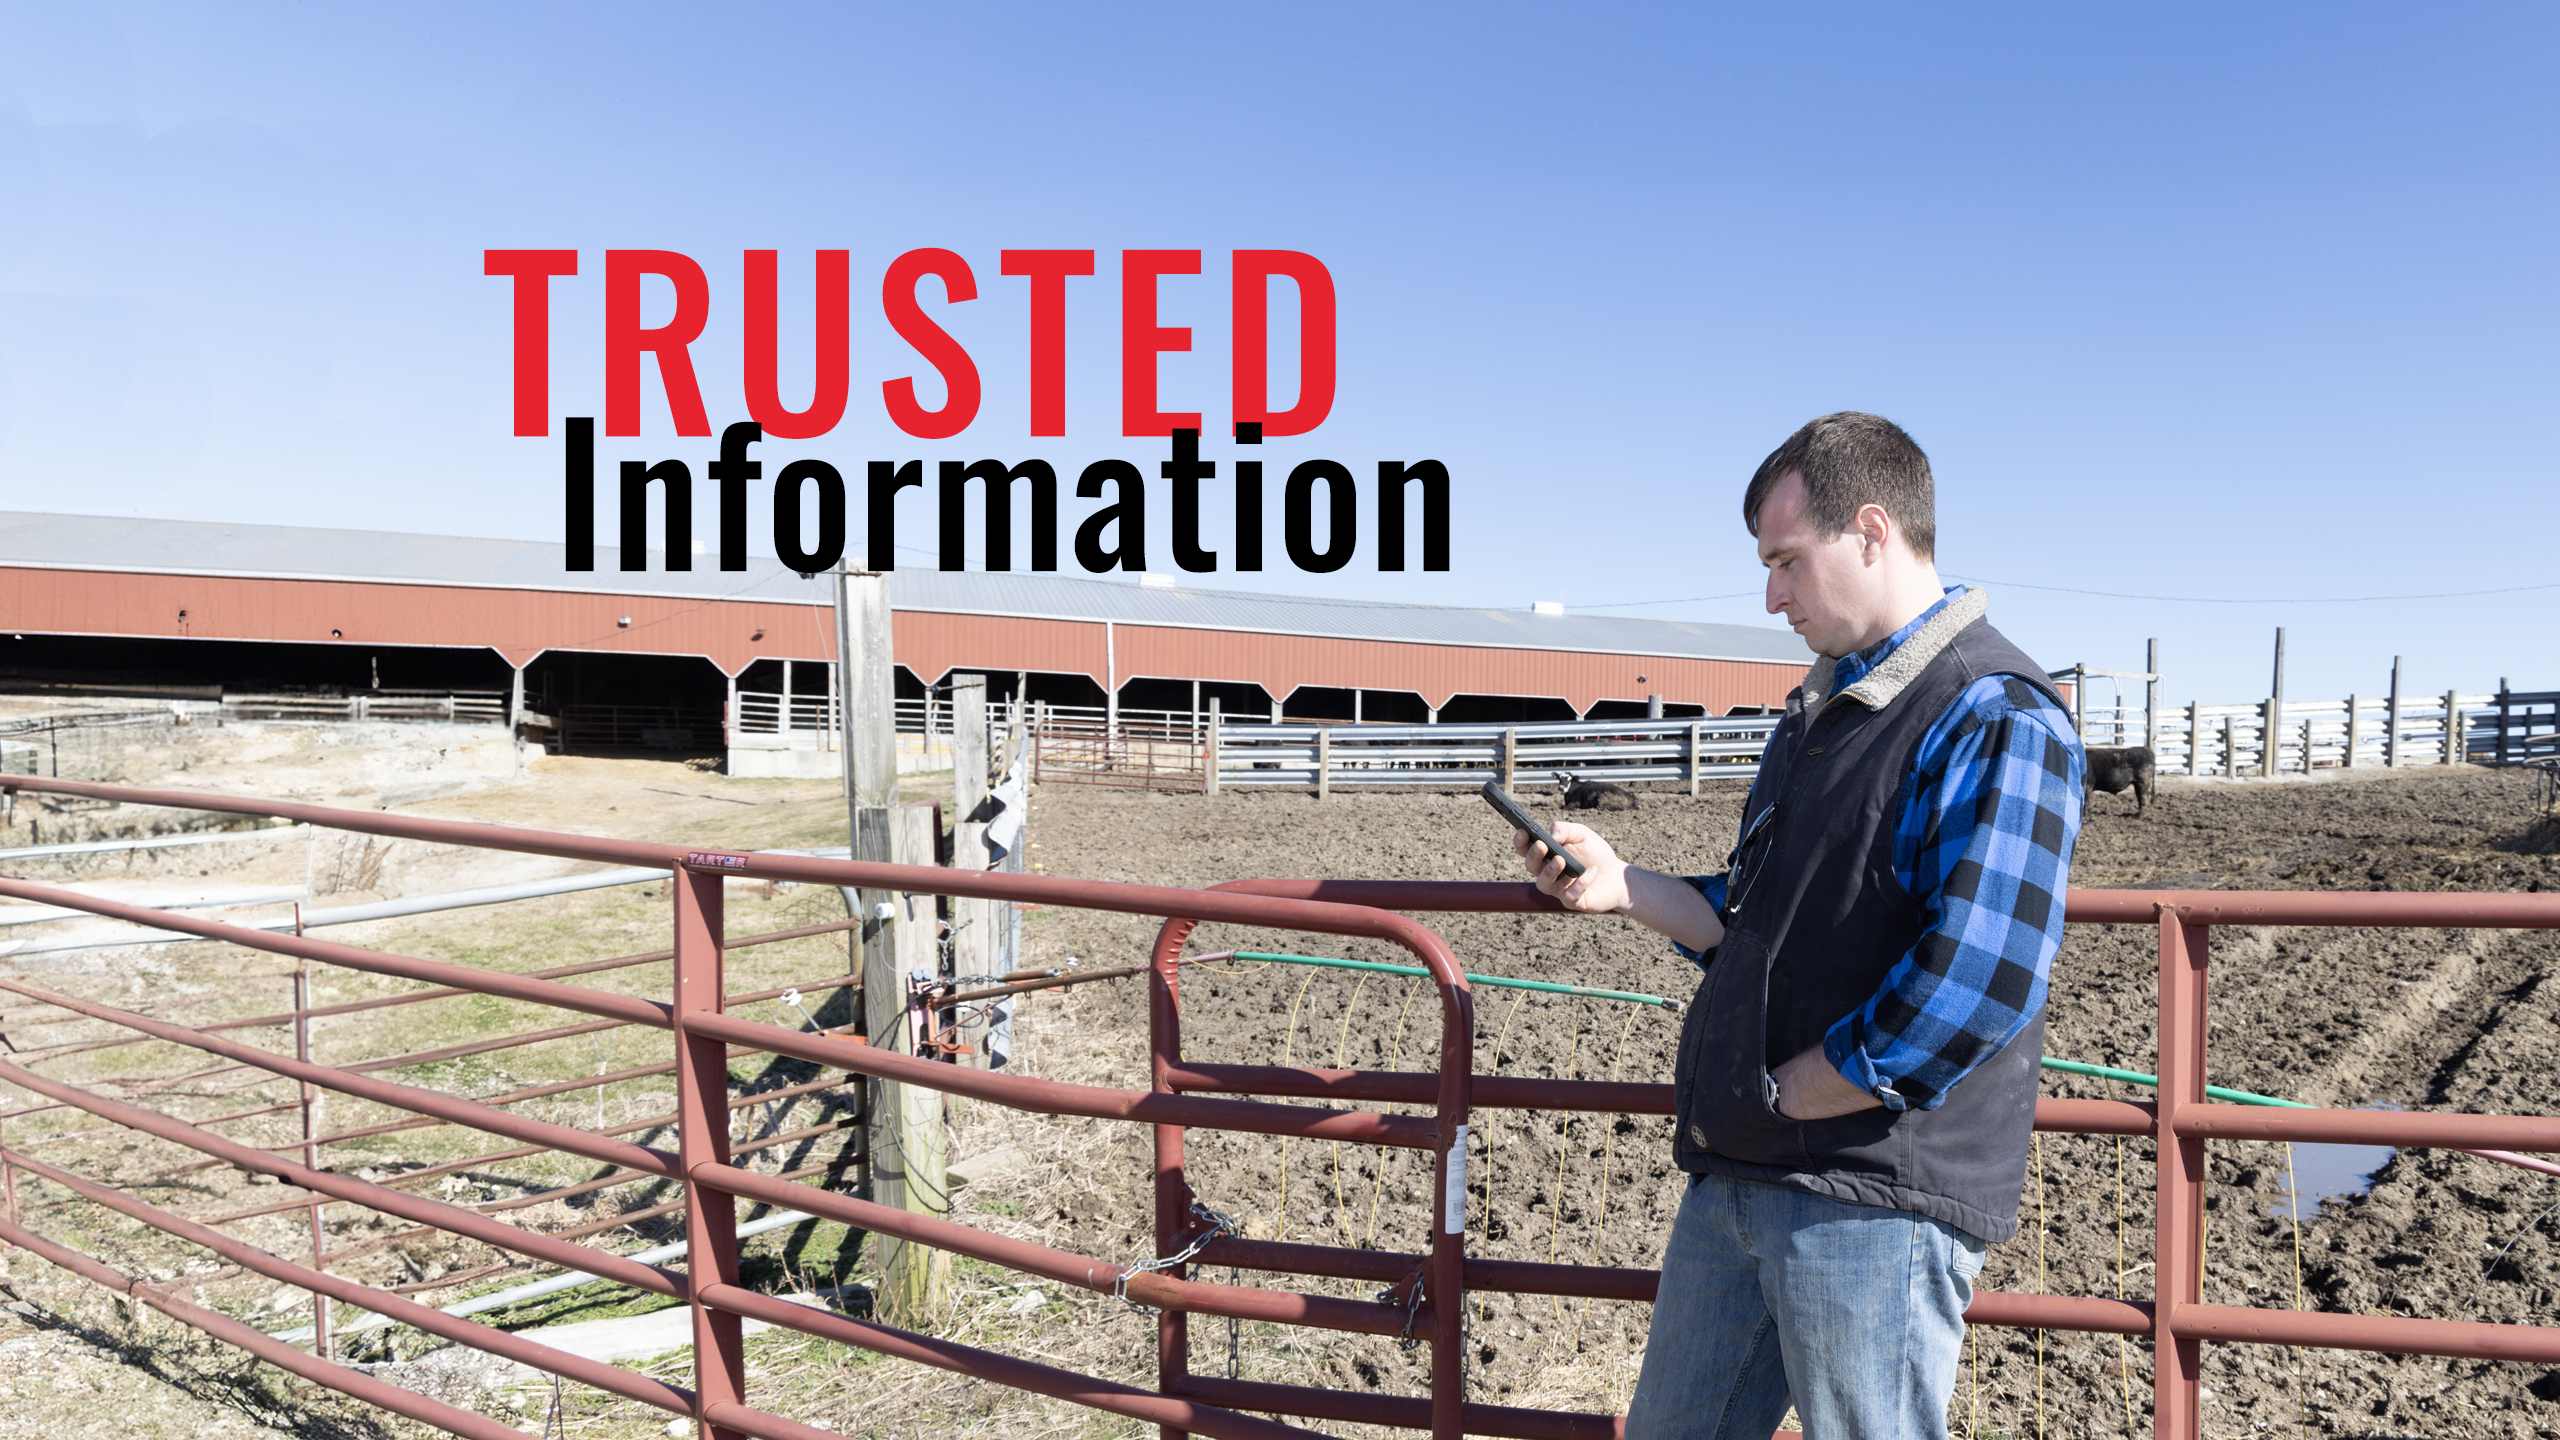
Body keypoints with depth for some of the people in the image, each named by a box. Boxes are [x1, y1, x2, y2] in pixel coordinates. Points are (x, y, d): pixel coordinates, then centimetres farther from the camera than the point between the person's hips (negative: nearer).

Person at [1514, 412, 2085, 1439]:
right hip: (1732, 1178, 9)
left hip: (1877, 1197, -8)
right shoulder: (1818, 711, 15)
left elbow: (1970, 995, -25)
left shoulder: (1998, 723, -14)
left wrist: (1765, 1103, -16)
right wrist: (1621, 886, 5)